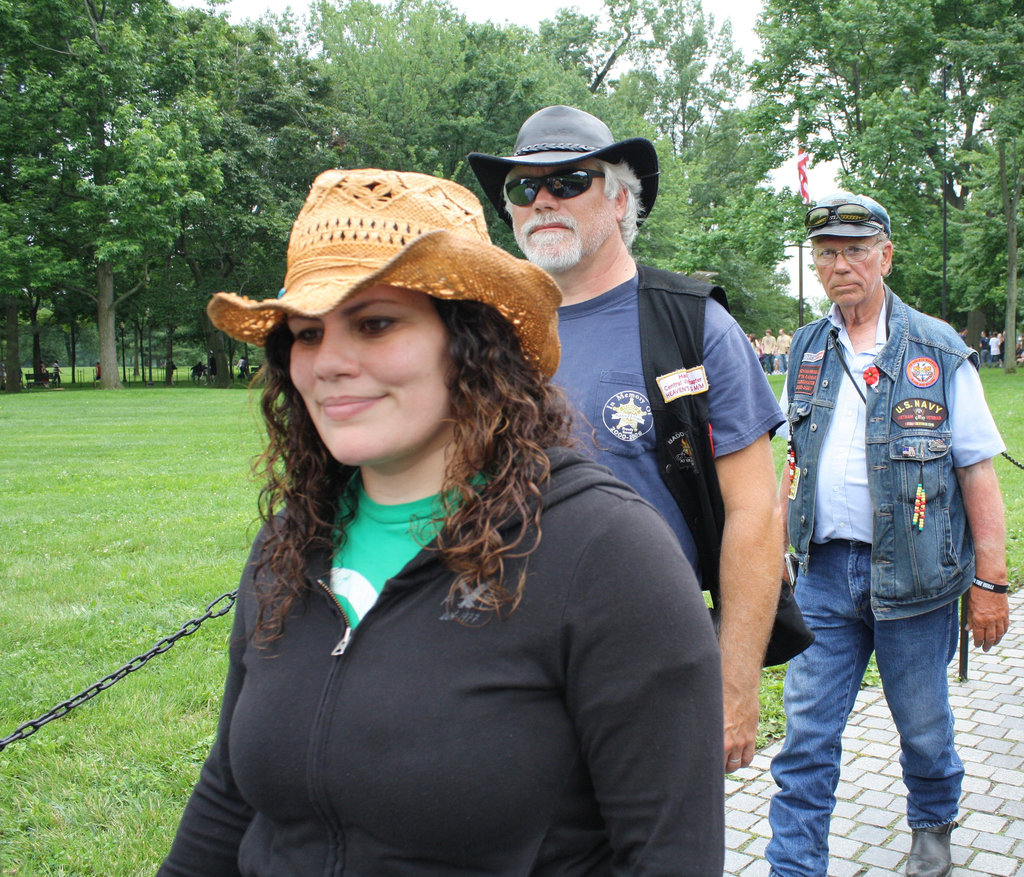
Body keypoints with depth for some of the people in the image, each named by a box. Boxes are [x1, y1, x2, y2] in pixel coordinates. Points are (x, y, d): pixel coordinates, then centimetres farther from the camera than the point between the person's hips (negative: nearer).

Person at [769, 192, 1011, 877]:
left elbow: (979, 472, -5)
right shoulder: (808, 350, 7)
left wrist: (990, 582, -8)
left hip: (912, 572, -2)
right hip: (824, 570, 3)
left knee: (924, 723, 15)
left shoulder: (939, 352, -5)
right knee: (807, 730, 3)